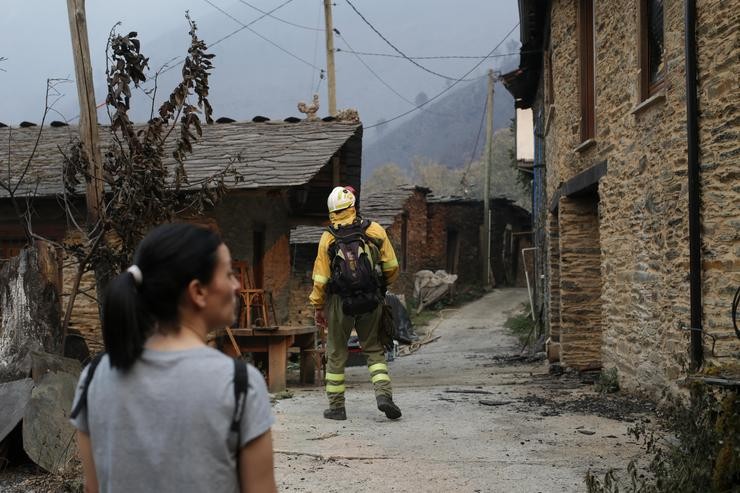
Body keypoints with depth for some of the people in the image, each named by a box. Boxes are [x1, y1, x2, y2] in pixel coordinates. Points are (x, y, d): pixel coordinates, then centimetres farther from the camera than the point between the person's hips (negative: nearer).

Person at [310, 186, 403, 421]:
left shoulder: (328, 237, -5)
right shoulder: (375, 230, -3)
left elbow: (320, 278, -4)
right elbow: (392, 267, 0)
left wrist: (318, 308, 7)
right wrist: (381, 286, 19)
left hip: (340, 303, -1)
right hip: (371, 302, 1)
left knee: (336, 354, 11)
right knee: (374, 350, 15)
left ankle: (336, 407, 16)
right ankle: (384, 393, -5)